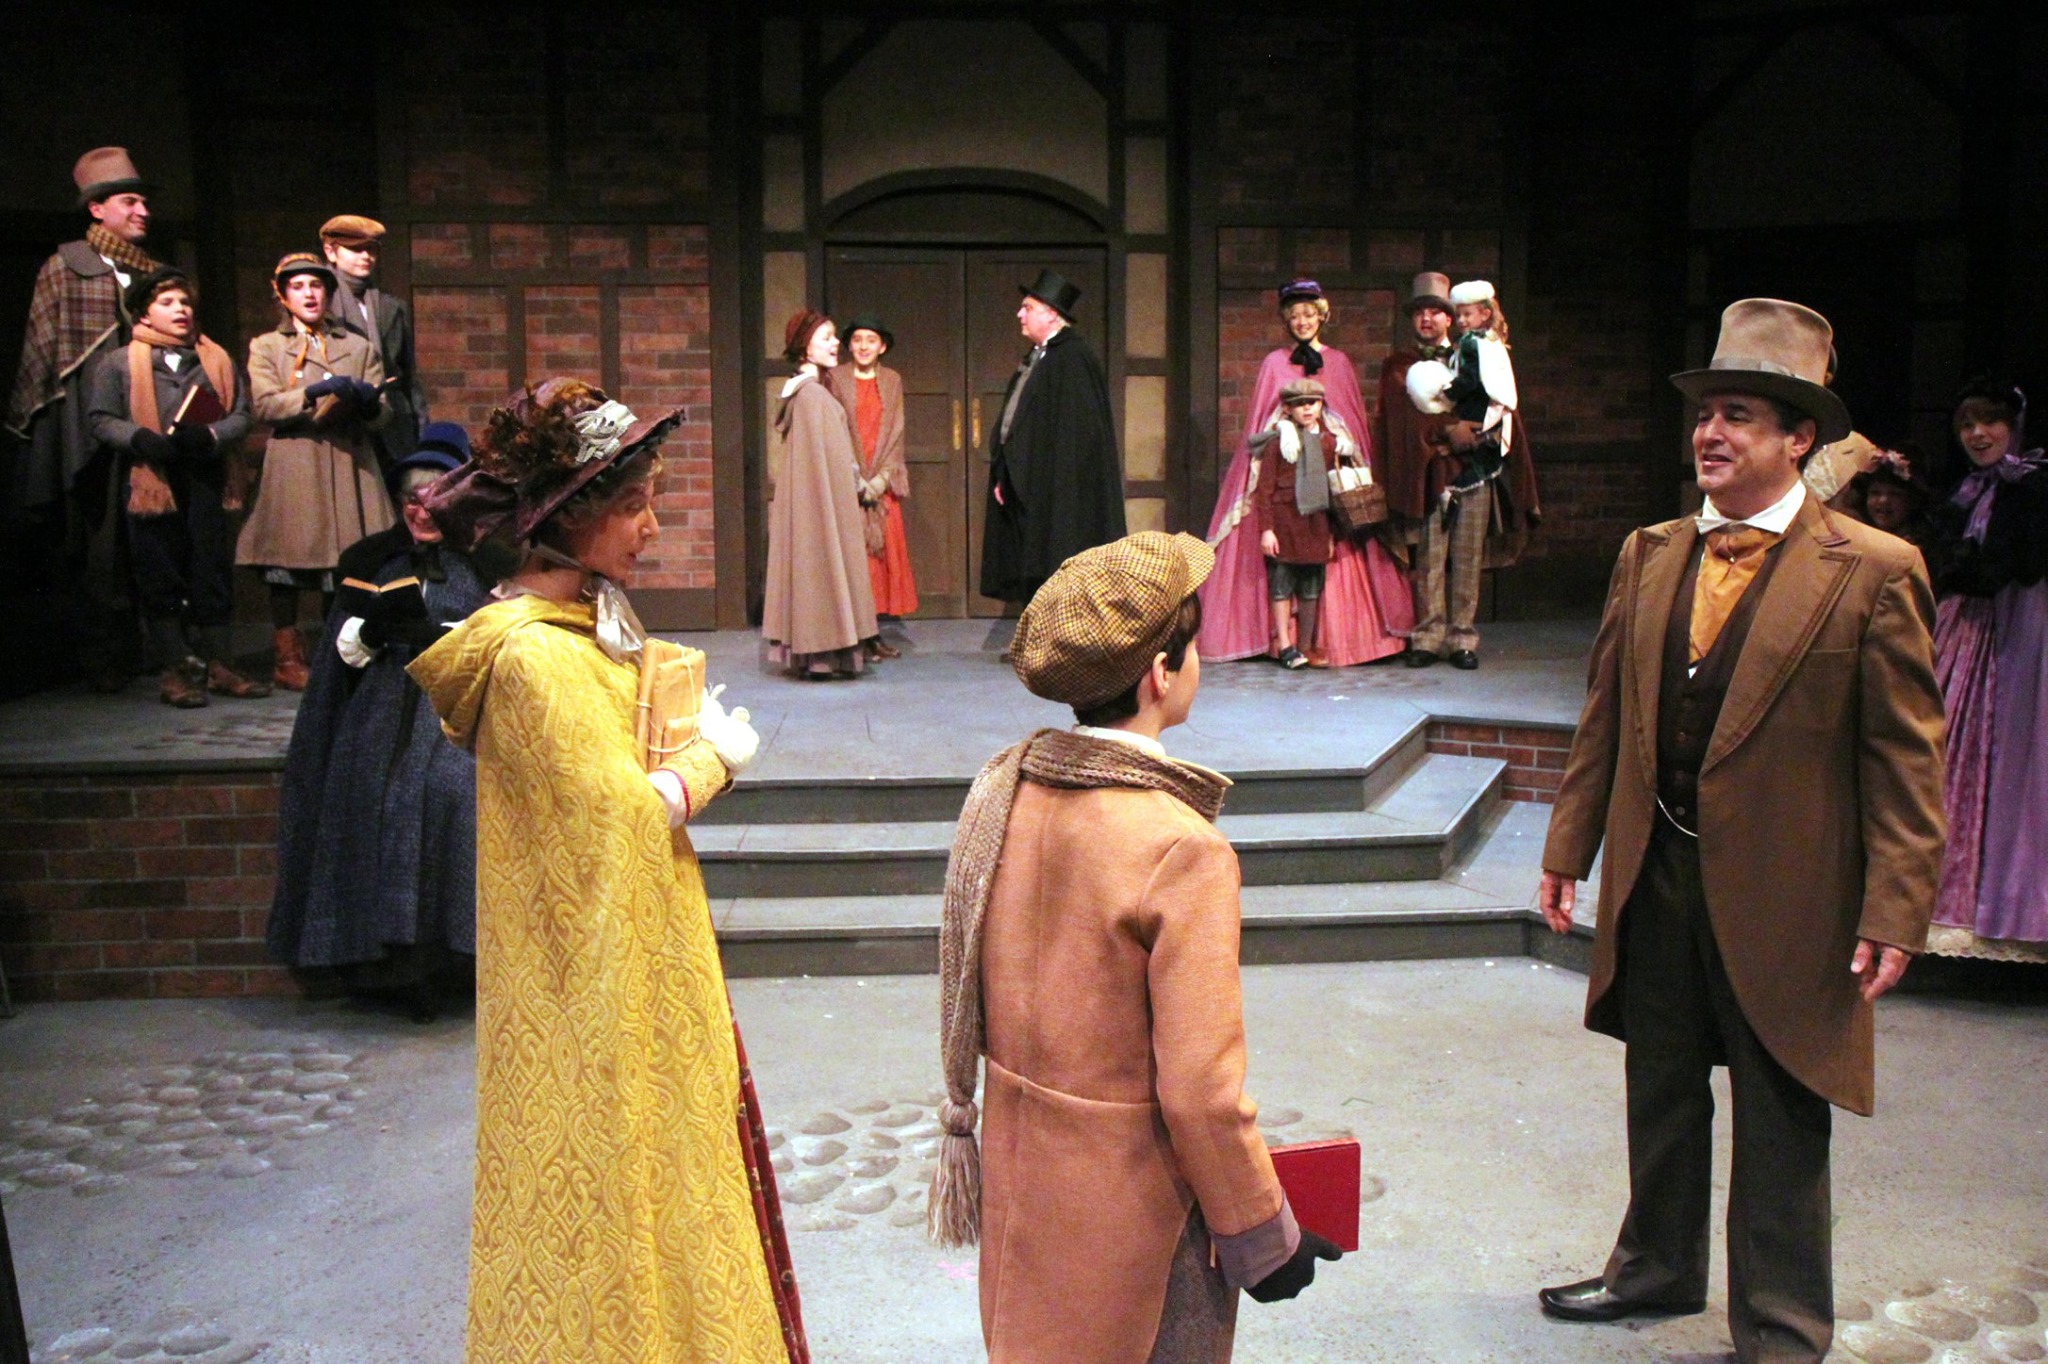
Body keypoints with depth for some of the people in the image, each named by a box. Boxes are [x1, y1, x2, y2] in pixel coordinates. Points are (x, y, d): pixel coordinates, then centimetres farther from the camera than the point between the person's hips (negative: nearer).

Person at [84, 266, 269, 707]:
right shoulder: (117, 363, 7)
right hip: (150, 481, -2)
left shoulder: (216, 360, 15)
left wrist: (211, 436, -11)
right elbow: (101, 419, 2)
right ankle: (173, 670, 4)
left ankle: (219, 666, 11)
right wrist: (140, 438, -16)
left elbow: (241, 415, 9)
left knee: (214, 574, 4)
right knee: (161, 577, -1)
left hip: (205, 480, 2)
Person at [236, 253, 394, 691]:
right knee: (288, 560, -6)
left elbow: (379, 415, 12)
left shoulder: (358, 347, 20)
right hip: (293, 468, -2)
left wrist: (368, 401, -11)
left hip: (350, 466, 2)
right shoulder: (266, 348, 13)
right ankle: (288, 659, 1)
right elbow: (265, 406, -4)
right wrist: (315, 392, -17)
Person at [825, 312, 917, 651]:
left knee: (883, 553, 2)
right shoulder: (836, 378, 1)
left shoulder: (892, 381, 10)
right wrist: (855, 480, -10)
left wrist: (880, 479, -6)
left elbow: (896, 434, 6)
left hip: (882, 483, 3)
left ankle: (873, 634, 8)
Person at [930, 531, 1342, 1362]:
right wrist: (1264, 1238, -9)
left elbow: (968, 996, 6)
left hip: (1020, 1174, 7)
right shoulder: (1181, 848, -26)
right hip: (1132, 1212, -6)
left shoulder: (1000, 791, -5)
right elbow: (1202, 1093, -23)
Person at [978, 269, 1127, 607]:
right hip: (1026, 494, 9)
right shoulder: (1035, 358, 17)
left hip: (1057, 495, -9)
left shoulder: (1072, 359, -12)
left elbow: (1075, 431, -18)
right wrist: (1003, 476, 11)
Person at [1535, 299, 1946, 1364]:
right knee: (1661, 1089, 21)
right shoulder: (1648, 557, 5)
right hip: (1655, 876, 5)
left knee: (1780, 1118, 9)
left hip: (1781, 895, -5)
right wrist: (1569, 846, 9)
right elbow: (1605, 714, 10)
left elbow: (1906, 757, -11)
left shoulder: (1874, 572, -10)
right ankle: (1658, 1266, 42)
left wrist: (1894, 911, -14)